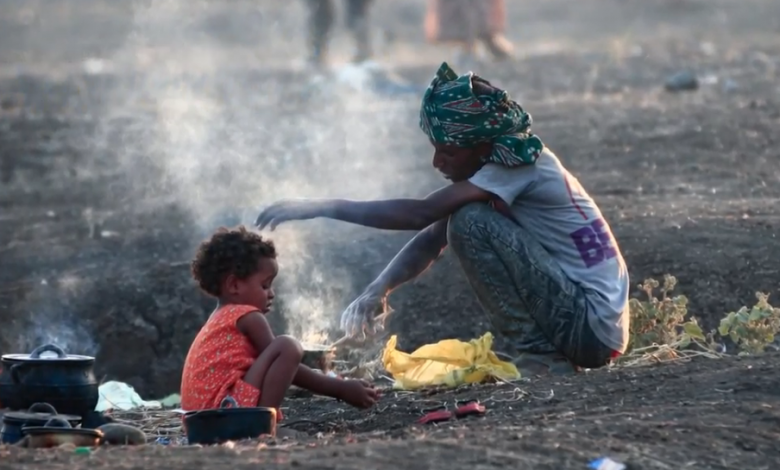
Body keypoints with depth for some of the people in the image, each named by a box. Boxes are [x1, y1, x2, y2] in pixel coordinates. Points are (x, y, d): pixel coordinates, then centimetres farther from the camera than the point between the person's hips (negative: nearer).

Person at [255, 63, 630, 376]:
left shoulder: (520, 167, -18)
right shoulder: (496, 165, 9)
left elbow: (420, 214, -26)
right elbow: (430, 240, 7)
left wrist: (322, 207, -24)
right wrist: (377, 290, -9)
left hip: (594, 327, -10)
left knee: (472, 222, -17)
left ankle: (540, 357, -10)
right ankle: (548, 352, 14)